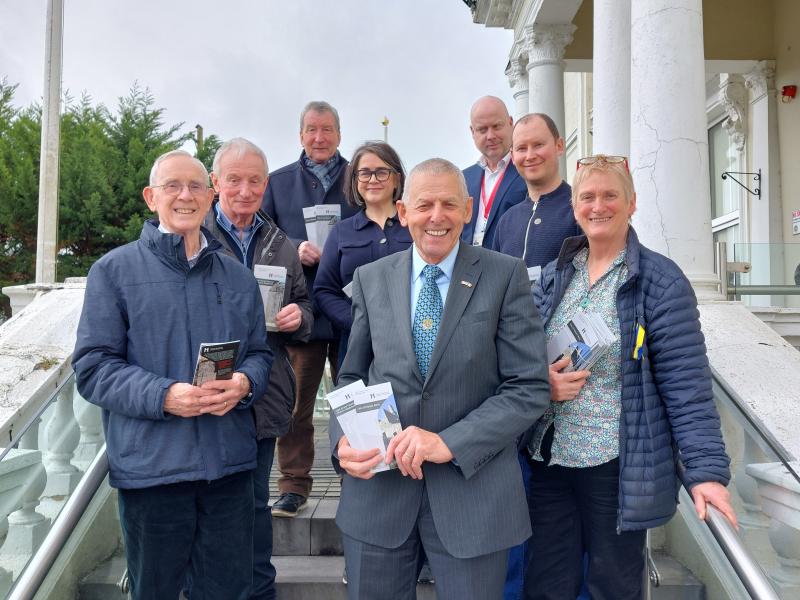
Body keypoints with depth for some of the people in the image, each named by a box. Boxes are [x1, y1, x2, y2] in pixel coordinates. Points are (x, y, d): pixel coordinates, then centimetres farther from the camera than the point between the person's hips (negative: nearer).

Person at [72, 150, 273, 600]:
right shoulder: (114, 271, 0)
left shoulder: (238, 277, 11)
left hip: (230, 464, 3)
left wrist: (245, 383, -11)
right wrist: (163, 396, -20)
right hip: (151, 466, -2)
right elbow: (92, 367, -5)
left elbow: (260, 353, 13)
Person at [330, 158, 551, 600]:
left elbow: (530, 388, -7)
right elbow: (351, 376, 10)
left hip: (472, 490, -2)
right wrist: (343, 438, -8)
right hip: (377, 489, 3)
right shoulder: (371, 278, 5)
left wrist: (449, 443, -16)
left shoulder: (505, 276, -4)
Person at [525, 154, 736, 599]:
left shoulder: (661, 280, -8)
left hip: (620, 467, -4)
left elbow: (686, 383, -11)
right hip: (549, 459, 4)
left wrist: (706, 469, -18)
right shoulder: (554, 275, 6)